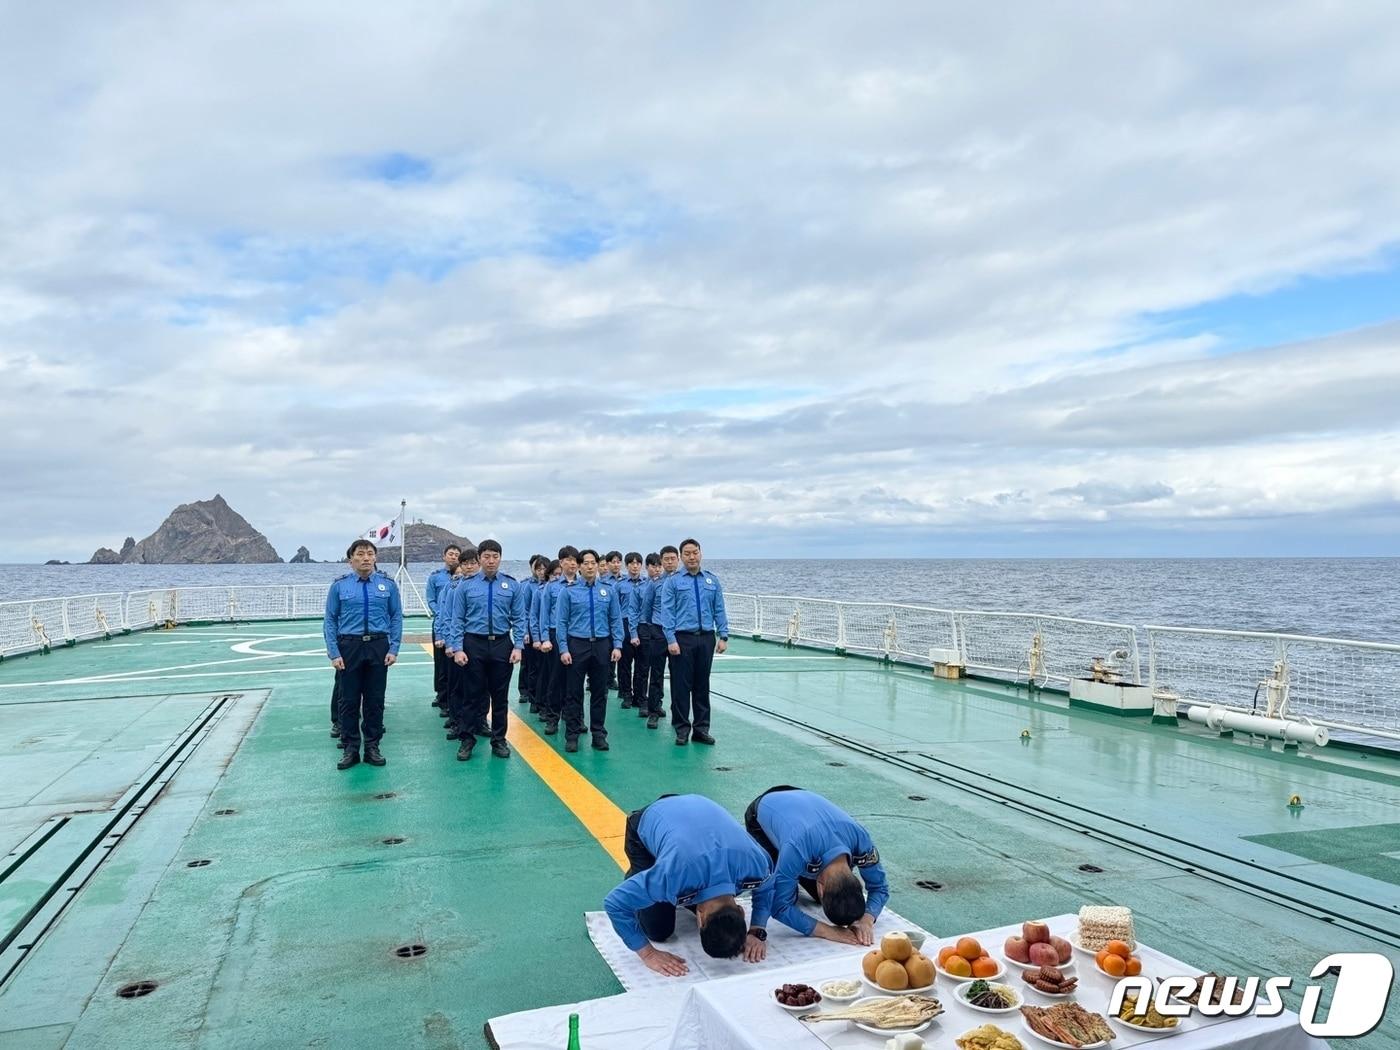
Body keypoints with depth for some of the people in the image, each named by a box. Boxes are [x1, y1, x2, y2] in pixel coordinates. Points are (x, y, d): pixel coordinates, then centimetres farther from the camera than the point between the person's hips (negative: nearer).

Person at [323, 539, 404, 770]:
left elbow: (396, 618, 2)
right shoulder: (339, 586, -1)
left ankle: (372, 747, 20)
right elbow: (330, 621, 0)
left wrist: (393, 649, -5)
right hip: (349, 647, -1)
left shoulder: (388, 585, 1)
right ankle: (350, 748, 18)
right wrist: (334, 653, -7)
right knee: (349, 699, 6)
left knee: (375, 699, 8)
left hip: (378, 647, 1)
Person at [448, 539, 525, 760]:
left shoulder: (512, 585, 0)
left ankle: (499, 740, 21)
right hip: (474, 644, -1)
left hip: (502, 644, 1)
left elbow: (519, 618, 1)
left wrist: (518, 646, -6)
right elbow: (458, 619, -1)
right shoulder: (466, 585, -1)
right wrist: (458, 648, -7)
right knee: (474, 694, 7)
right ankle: (468, 740, 19)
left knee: (500, 696, 9)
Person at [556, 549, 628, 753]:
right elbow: (561, 622, -2)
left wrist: (617, 646, -3)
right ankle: (572, 735, 13)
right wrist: (563, 649, -9)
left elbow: (616, 619, 4)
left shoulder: (609, 590, 4)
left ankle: (599, 734, 19)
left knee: (599, 692, 9)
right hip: (577, 645, -2)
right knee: (574, 692, 4)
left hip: (602, 645, 2)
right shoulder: (568, 591, -2)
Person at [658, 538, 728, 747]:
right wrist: (671, 640, -13)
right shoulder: (672, 581, -1)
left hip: (706, 638, 3)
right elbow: (667, 612, -5)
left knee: (702, 685, 10)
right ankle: (682, 729, 14)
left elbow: (719, 610, 7)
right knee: (681, 685, 2)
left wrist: (723, 637, 0)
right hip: (682, 638, -3)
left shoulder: (712, 581, 8)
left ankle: (701, 729, 19)